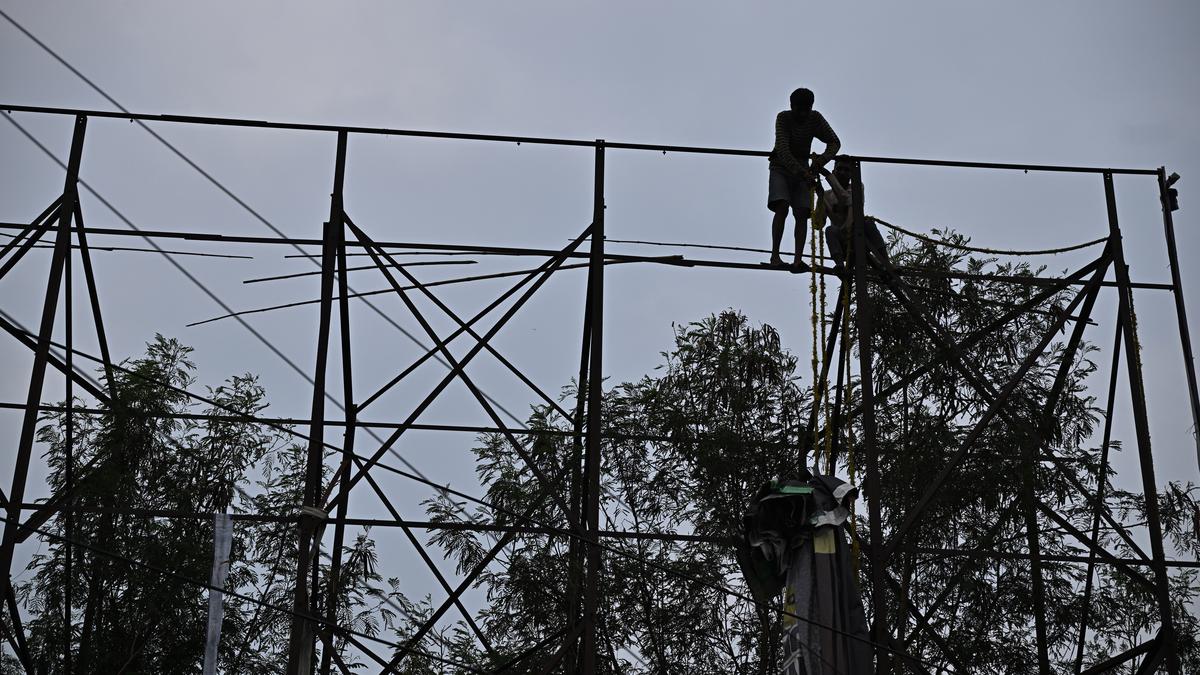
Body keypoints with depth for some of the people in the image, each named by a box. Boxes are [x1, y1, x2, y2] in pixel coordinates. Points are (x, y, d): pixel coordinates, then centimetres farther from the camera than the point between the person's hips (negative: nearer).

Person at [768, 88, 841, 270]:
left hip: (802, 169, 3)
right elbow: (783, 150, -29)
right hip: (781, 167, -3)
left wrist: (823, 158, -28)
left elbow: (835, 142, -6)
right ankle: (775, 254, -22)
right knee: (782, 207, -24)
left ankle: (798, 259, -22)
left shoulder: (815, 118, -7)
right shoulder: (783, 118, -19)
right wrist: (802, 172, -42)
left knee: (802, 212, -13)